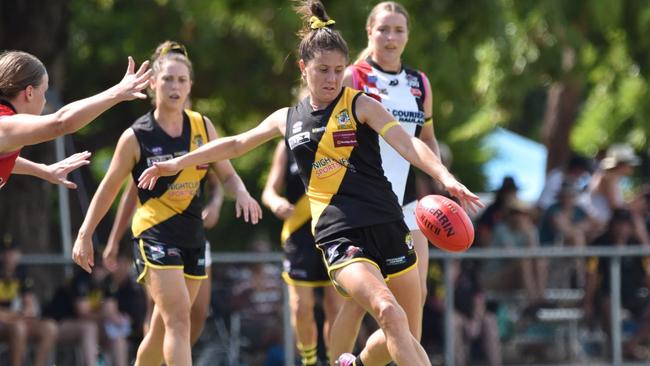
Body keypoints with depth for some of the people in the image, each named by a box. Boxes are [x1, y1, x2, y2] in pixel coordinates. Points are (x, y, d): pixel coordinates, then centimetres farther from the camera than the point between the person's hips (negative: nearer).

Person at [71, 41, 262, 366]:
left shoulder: (202, 127, 4)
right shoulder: (136, 137, -6)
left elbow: (227, 172, 11)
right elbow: (108, 189, 2)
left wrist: (241, 193, -11)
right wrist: (84, 236, 3)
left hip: (192, 235, 5)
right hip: (154, 233, -5)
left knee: (163, 326, 11)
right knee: (178, 317, -18)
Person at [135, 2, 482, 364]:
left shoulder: (360, 106, 3)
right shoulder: (288, 119, 12)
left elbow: (408, 144, -11)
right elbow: (235, 144, 27)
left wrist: (446, 178, -29)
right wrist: (176, 164, 31)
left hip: (387, 226, 1)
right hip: (339, 235, -1)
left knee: (405, 336, 7)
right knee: (389, 312, -25)